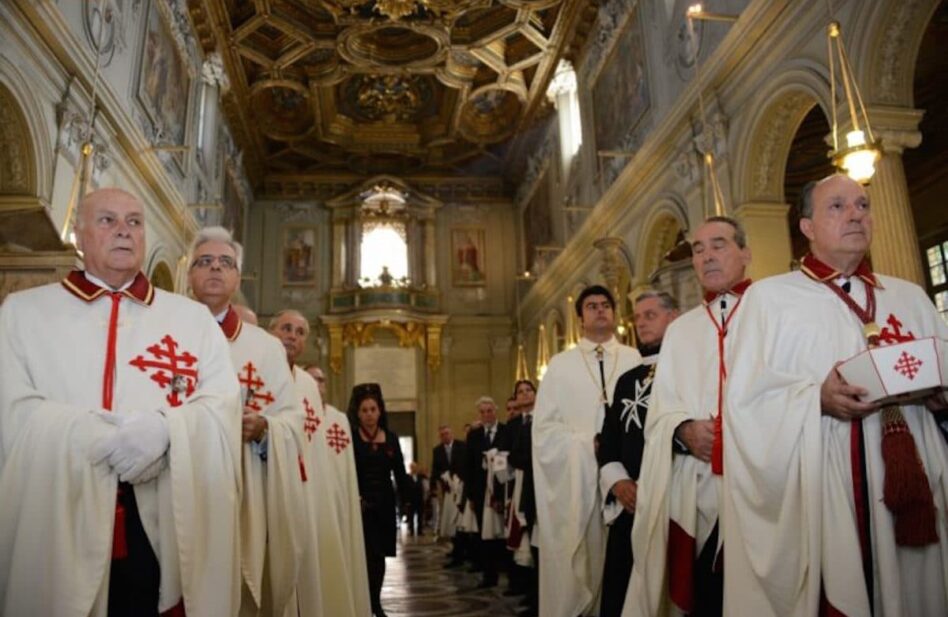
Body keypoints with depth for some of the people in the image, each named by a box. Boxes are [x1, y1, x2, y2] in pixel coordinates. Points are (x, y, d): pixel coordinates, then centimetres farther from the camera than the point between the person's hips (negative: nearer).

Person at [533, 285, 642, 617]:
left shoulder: (635, 360, 9)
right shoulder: (561, 364, 9)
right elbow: (543, 427, 3)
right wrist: (586, 443, -9)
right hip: (574, 477, 0)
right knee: (572, 564, 1)